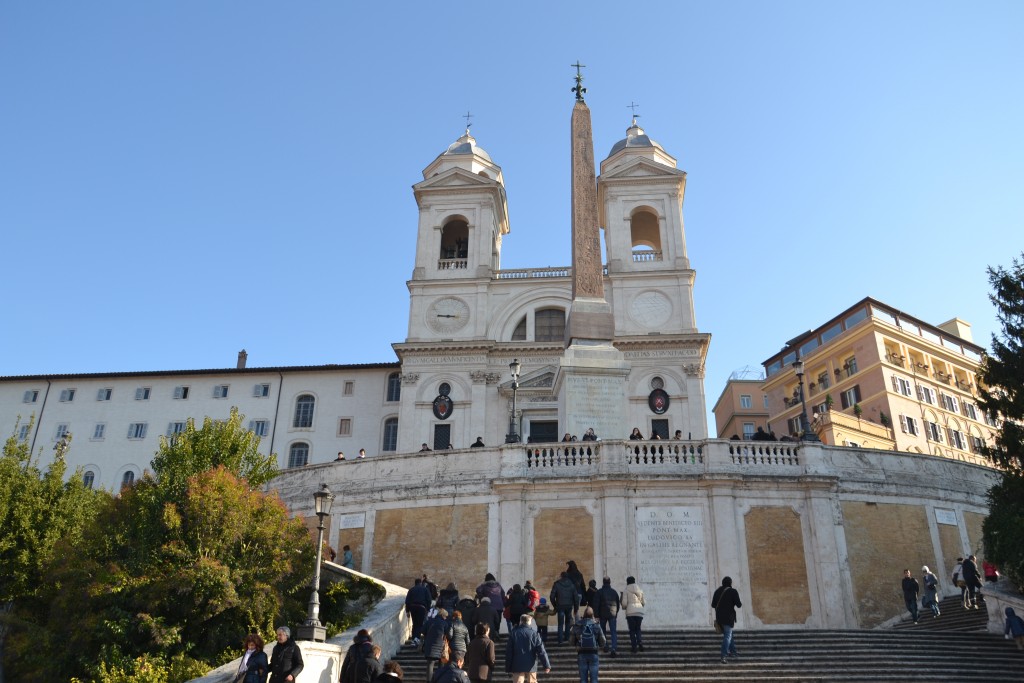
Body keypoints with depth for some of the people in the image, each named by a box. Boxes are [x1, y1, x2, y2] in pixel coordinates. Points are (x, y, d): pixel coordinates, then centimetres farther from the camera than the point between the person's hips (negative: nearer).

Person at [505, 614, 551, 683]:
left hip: (517, 666, 0)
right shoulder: (534, 634, -4)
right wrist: (547, 665, -5)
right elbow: (541, 651, -8)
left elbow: (509, 652, 1)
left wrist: (508, 668, 7)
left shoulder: (513, 634, -1)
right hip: (531, 666, 0)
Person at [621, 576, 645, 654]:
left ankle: (634, 647, 0)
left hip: (630, 612, -4)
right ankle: (640, 642, -7)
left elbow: (624, 603, -5)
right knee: (638, 628, 15)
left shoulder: (626, 591, 0)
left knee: (632, 630, 4)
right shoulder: (640, 590, 12)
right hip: (640, 611, 4)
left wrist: (623, 607, 16)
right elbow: (643, 602, 16)